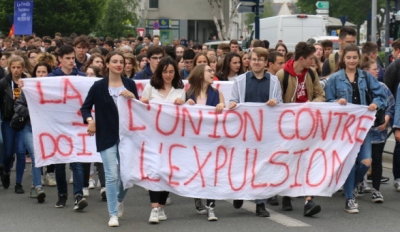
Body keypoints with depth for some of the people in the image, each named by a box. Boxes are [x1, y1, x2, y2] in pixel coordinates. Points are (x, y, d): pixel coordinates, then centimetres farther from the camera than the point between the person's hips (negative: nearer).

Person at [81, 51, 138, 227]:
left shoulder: (130, 84, 4)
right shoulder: (99, 86, -3)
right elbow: (85, 107, 3)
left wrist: (132, 97, -13)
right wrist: (90, 120, -15)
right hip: (107, 136, -3)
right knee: (112, 175, -7)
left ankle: (119, 199, 41)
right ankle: (113, 214, 2)